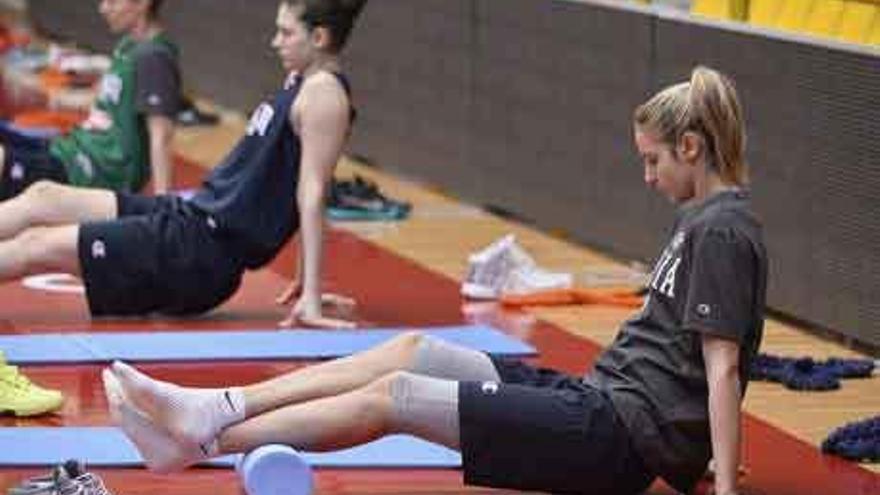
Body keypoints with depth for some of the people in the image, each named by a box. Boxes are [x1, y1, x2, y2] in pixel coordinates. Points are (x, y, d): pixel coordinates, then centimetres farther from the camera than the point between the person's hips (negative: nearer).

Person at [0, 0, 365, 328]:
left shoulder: (323, 92, -15)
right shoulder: (298, 82, 15)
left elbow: (311, 193, -19)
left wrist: (310, 297, -21)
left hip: (206, 252, -9)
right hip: (191, 214, 9)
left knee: (36, 247, -8)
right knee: (42, 197, 9)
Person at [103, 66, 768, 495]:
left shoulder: (723, 232, -14)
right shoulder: (701, 219, 16)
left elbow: (723, 365, -19)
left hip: (625, 437, -9)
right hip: (603, 400, 9)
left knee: (391, 395, -11)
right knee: (412, 351, 4)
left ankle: (203, 440, -6)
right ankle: (210, 411, 1)